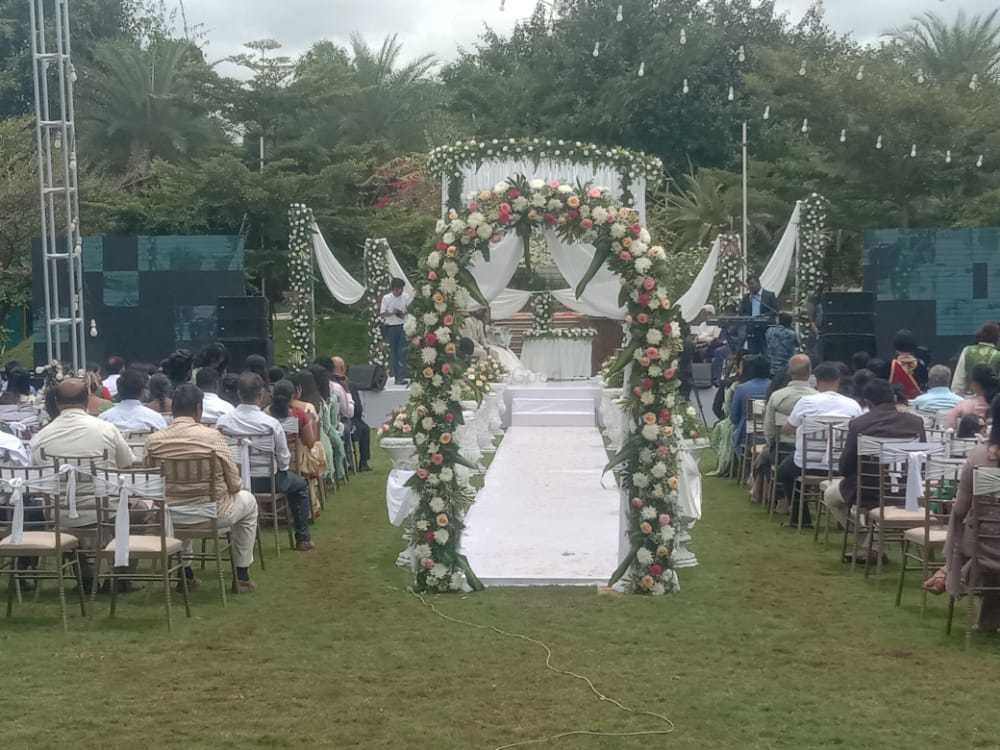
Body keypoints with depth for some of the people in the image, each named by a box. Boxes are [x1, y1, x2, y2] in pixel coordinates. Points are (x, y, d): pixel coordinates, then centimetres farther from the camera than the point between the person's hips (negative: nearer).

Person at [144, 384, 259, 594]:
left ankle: (185, 572, 41)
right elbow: (234, 485, -10)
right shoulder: (212, 436, -15)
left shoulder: (153, 440, -8)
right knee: (248, 501, 28)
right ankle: (242, 575, 29)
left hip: (170, 517, 3)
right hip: (211, 513, -3)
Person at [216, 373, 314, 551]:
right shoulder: (271, 424, -21)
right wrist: (284, 463, 10)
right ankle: (302, 538, 27)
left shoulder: (223, 421, -13)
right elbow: (284, 461, -13)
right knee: (300, 484, 26)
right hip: (266, 480, -3)